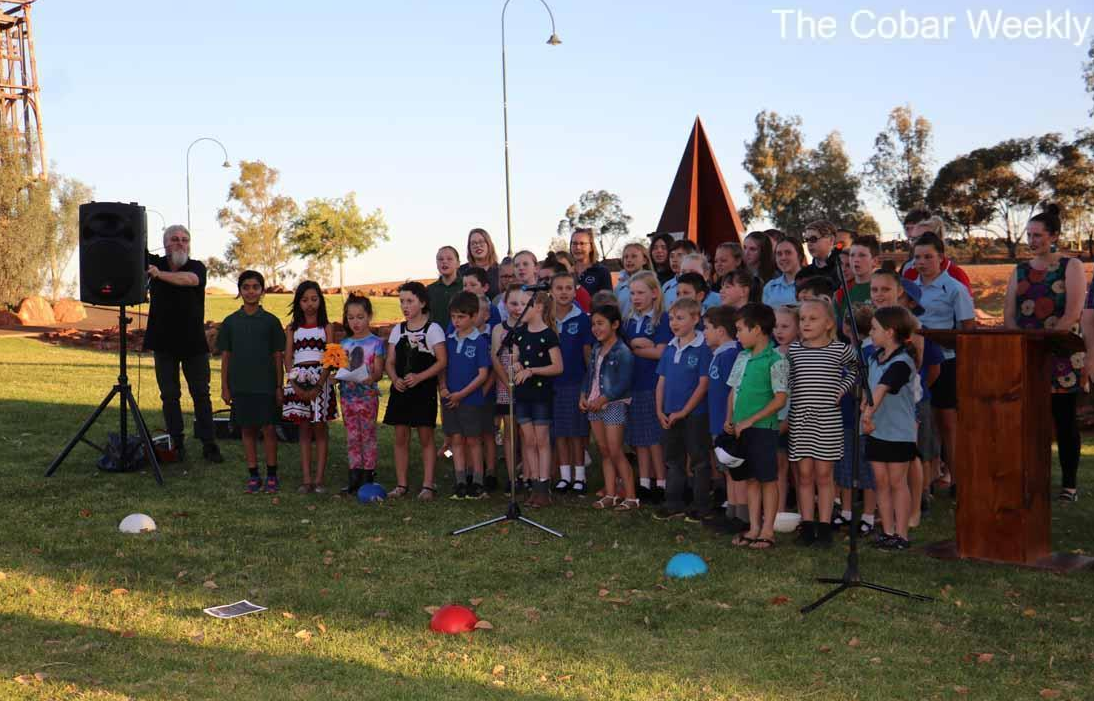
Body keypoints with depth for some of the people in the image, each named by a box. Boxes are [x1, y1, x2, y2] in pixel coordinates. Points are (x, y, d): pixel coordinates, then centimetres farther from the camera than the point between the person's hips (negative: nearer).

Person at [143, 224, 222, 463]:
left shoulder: (197, 267, -4)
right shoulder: (154, 262, 4)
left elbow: (191, 280, -26)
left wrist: (160, 274, -33)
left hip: (193, 343, -2)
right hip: (163, 342, 2)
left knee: (201, 394, 3)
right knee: (169, 395, 6)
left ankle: (209, 445, 8)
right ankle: (177, 444, 14)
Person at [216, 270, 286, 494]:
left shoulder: (270, 321, 0)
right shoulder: (230, 322, 5)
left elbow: (277, 356, 2)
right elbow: (225, 356, 8)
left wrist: (279, 386, -1)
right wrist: (224, 387, 4)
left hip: (266, 385, -2)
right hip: (240, 386, 2)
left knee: (269, 429, -1)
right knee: (247, 429, 7)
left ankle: (272, 475, 9)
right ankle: (253, 475, 15)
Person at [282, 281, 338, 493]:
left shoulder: (326, 328, 5)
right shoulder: (293, 329, 10)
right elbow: (287, 358, 4)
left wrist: (319, 386, -15)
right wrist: (295, 385, -11)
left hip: (320, 379, -2)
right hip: (298, 380, 2)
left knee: (320, 428, 0)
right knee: (304, 429, 4)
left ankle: (319, 479, 2)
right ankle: (306, 479, 4)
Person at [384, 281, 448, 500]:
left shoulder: (432, 329, -4)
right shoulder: (397, 330, 10)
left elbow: (442, 361, -9)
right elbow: (390, 362, 10)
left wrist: (419, 377, -20)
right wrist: (395, 379, -11)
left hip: (424, 390, -4)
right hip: (401, 390, 4)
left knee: (426, 438, 0)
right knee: (401, 437, 5)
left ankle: (427, 485, 4)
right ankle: (401, 484, 12)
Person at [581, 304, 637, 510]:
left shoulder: (623, 352, -12)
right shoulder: (596, 348, 12)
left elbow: (624, 383, -17)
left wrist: (603, 399, -20)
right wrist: (583, 395, 3)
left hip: (614, 405, -8)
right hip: (594, 405, 8)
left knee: (615, 452, -9)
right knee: (604, 451, 10)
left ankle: (631, 497, -3)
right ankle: (610, 494, 16)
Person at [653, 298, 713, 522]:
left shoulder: (702, 348, -12)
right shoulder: (670, 349, 7)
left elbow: (703, 384, -15)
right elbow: (662, 381, 11)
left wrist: (683, 412, -15)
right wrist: (660, 411, 3)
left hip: (694, 414, -7)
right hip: (669, 416, 7)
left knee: (699, 461, 4)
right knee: (673, 460, 15)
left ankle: (701, 506, 12)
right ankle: (674, 503, 25)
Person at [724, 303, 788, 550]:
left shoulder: (775, 361, -13)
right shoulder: (742, 357, 10)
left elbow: (780, 399, -16)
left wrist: (749, 421, -17)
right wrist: (730, 419, 4)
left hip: (763, 428, -7)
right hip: (742, 428, 7)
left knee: (768, 480, 3)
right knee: (751, 479, 13)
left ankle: (767, 530, 10)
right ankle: (754, 528, 21)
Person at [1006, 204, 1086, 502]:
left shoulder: (1072, 266, 0)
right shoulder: (1020, 271, 13)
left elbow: (1072, 314, -11)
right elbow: (1008, 316, 7)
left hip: (1062, 356, -4)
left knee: (1064, 419, 1)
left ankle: (1069, 483, 8)